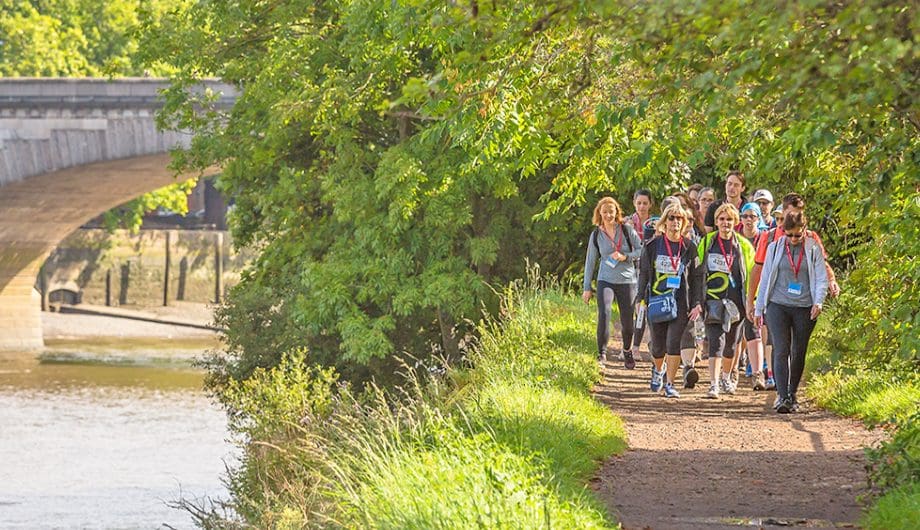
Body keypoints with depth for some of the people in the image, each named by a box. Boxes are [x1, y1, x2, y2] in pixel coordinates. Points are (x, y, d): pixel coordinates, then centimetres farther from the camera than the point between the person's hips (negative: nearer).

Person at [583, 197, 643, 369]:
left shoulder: (627, 230, 1)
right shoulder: (596, 235, 4)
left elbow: (641, 250, 1)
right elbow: (590, 262, 10)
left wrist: (625, 257, -16)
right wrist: (587, 288, 9)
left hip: (627, 280, 0)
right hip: (606, 280, 0)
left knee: (627, 320, 4)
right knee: (604, 313, -22)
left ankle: (627, 351, 31)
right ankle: (602, 353, -14)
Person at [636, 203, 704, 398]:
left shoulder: (689, 247, 3)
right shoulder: (652, 246, 3)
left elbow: (697, 277, 6)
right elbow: (643, 274, 7)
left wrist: (697, 303, -1)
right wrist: (641, 299, 1)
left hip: (680, 303, -1)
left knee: (674, 343, -13)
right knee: (658, 346, 8)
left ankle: (669, 384, -3)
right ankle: (658, 369, 42)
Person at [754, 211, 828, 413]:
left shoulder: (813, 249, 4)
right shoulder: (775, 248, 8)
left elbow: (821, 278, 2)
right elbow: (765, 278, 12)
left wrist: (818, 302, -15)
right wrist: (759, 309, 11)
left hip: (804, 308, 0)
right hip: (778, 306, 0)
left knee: (799, 353, 8)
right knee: (781, 351, -11)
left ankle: (792, 395, 21)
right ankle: (782, 396, -16)